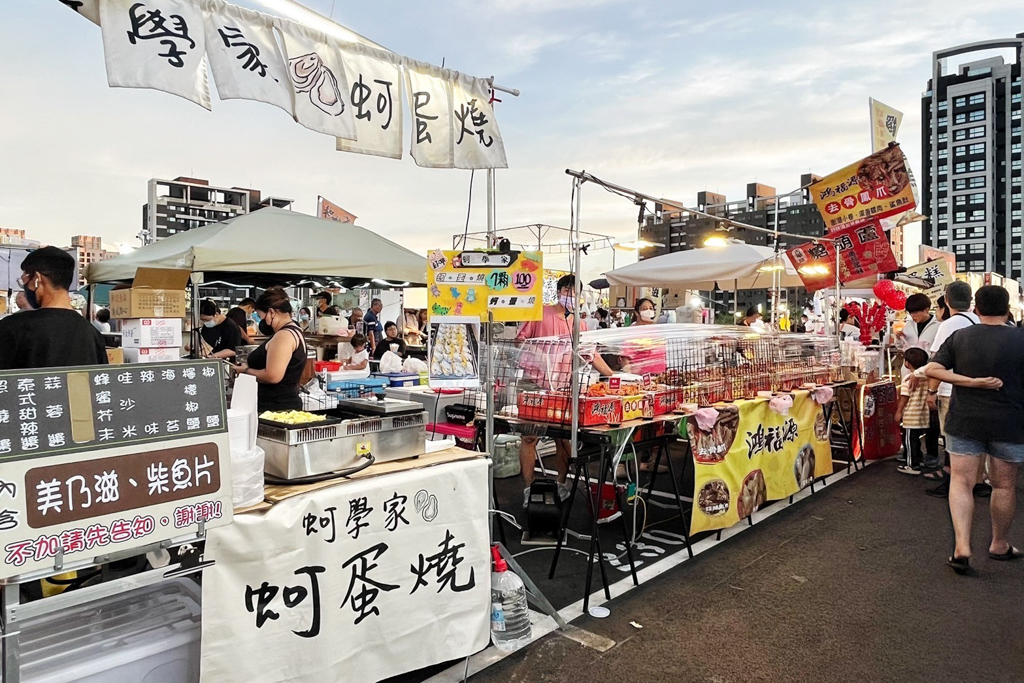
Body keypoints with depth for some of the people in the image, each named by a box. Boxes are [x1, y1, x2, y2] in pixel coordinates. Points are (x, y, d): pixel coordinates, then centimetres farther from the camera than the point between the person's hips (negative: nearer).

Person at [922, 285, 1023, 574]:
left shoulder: (959, 336, -3)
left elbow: (932, 369, -10)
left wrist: (971, 382, -11)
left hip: (965, 421, 1)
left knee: (961, 481, 5)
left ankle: (962, 547, -7)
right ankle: (1000, 545, 30)